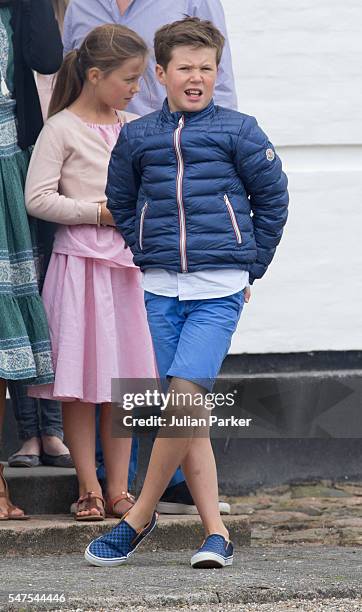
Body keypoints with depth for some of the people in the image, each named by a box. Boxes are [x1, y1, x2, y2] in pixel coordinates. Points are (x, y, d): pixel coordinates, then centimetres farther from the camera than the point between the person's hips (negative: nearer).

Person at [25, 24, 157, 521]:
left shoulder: (134, 128, 13)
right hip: (80, 260, -5)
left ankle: (119, 488, 10)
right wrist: (100, 212, -14)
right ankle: (89, 489, 4)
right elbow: (37, 198, -12)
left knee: (123, 376, 5)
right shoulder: (62, 129, -6)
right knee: (79, 381, -3)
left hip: (126, 260, 5)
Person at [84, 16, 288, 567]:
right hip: (162, 290, 3)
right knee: (184, 410, 1)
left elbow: (273, 198, 9)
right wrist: (151, 254, 14)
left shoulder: (238, 131, 1)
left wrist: (249, 266, 9)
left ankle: (139, 518, -7)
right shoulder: (137, 137, 8)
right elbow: (121, 204, 22)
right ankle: (215, 534, 5)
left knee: (186, 391, -17)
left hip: (219, 290, -3)